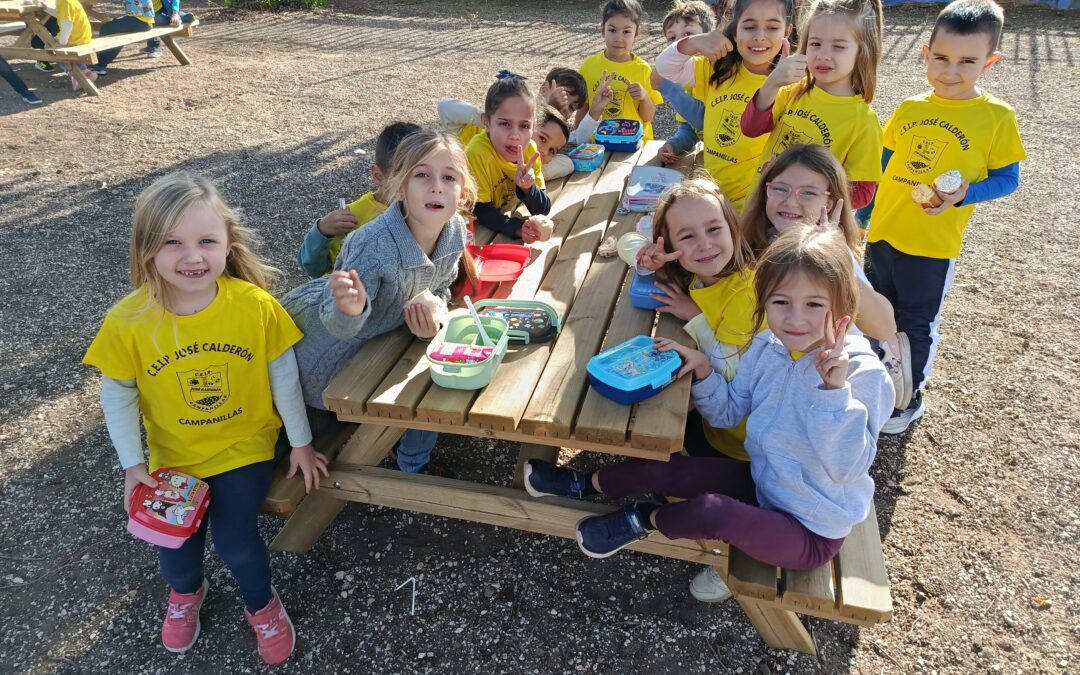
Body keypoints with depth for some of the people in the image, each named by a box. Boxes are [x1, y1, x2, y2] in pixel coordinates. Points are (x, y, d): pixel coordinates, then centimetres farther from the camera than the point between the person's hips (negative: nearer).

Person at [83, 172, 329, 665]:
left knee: (235, 540, -8)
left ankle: (262, 606, 27)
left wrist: (301, 442, 0)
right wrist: (132, 466, -2)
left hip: (245, 445, -1)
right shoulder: (128, 321, -20)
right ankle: (185, 591, 44)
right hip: (173, 456, 2)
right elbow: (118, 398, -4)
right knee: (177, 546, 3)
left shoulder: (256, 305, -22)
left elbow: (283, 377, -8)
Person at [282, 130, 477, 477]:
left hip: (387, 330, 6)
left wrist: (433, 319, -25)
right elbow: (338, 326, -33)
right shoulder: (374, 245, -40)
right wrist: (350, 309, -56)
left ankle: (415, 463, 34)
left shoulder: (456, 230, -20)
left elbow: (439, 291, -4)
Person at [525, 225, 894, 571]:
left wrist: (834, 391, -40)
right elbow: (727, 412, 5)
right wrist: (702, 368, -13)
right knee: (664, 468, -5)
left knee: (712, 511, -30)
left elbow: (846, 470, -29)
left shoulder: (862, 373, -25)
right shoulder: (767, 348, -7)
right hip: (762, 486, 6)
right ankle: (585, 485, 23)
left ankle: (644, 520, 3)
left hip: (813, 532, -6)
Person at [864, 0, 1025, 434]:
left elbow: (1007, 179, -4)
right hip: (881, 234, 4)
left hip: (933, 245, -4)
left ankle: (909, 399, 31)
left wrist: (964, 194, -23)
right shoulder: (909, 110, 0)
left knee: (915, 324, 10)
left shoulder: (996, 117, -9)